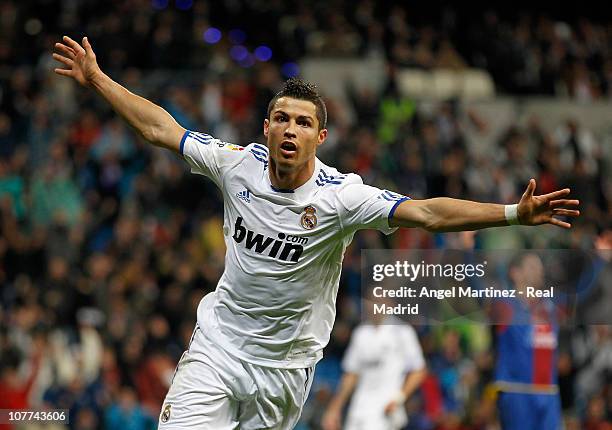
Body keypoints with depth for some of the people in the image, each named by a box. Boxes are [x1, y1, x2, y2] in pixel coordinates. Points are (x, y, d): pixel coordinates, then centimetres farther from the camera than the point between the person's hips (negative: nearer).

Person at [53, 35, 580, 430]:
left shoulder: (341, 196, -16)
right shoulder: (239, 164, -6)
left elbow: (427, 213, -25)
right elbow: (161, 129, 6)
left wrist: (514, 213, -36)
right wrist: (97, 78, 10)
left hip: (287, 364, -1)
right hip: (219, 340, 2)